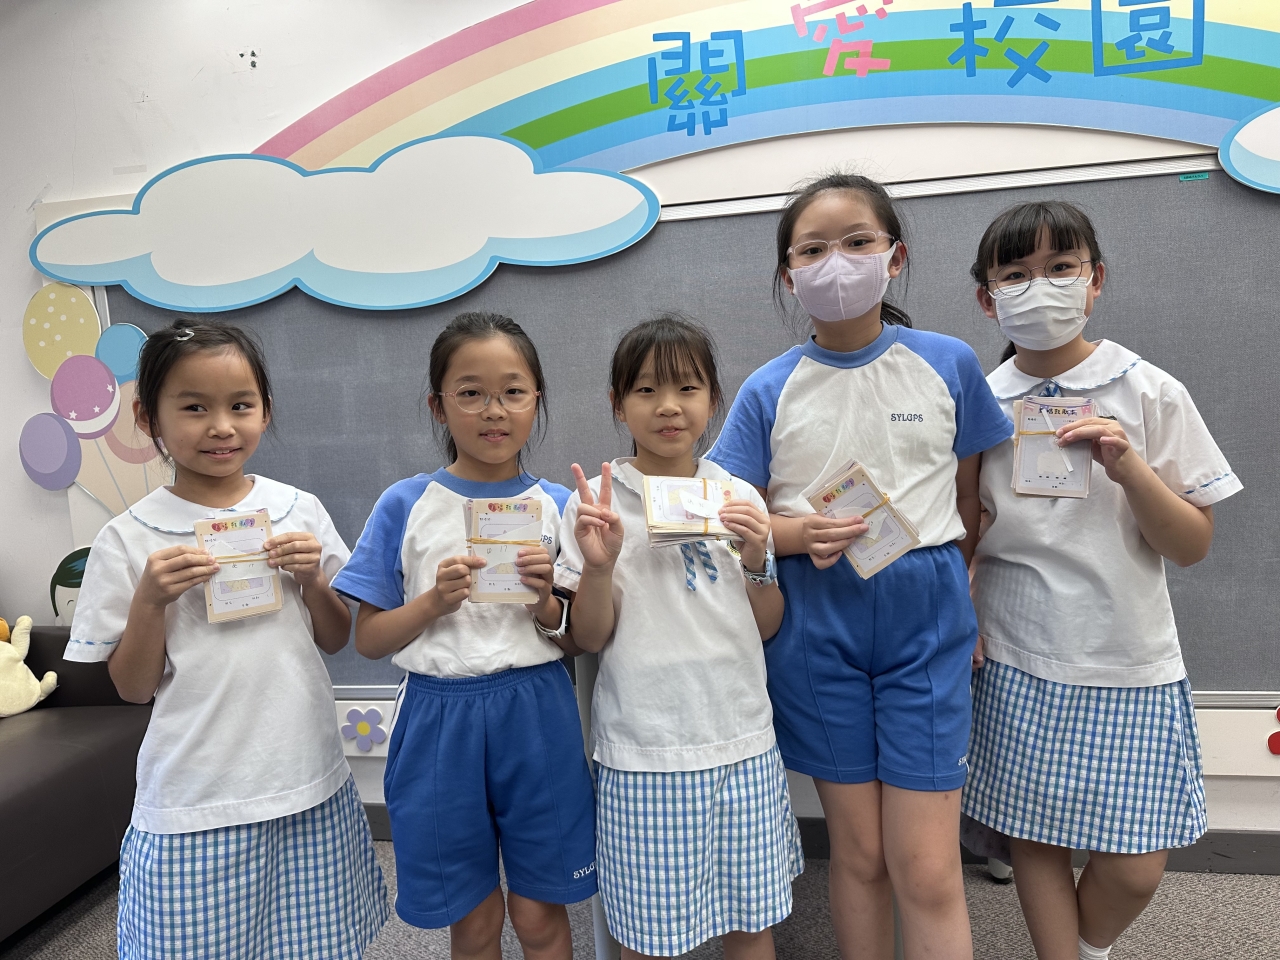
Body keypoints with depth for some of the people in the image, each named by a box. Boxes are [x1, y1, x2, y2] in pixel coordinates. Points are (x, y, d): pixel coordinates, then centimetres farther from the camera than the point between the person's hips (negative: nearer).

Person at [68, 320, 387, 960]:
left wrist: (312, 580, -11)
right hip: (197, 805, -1)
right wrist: (149, 599, -16)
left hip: (310, 788, 2)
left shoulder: (300, 512, -1)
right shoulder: (129, 539, -5)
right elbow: (133, 687, 0)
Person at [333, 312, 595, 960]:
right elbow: (368, 639, -1)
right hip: (439, 718, 0)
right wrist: (435, 601, -17)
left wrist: (544, 605, -17)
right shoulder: (405, 505, -3)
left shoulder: (557, 506, -1)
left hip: (536, 716, 0)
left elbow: (580, 642, 3)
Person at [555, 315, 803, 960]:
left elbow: (767, 627, 6)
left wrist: (757, 559, -11)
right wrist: (598, 564, -22)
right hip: (644, 752, -2)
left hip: (742, 743, 3)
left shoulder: (737, 497, 3)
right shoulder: (598, 501, -5)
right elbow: (590, 639, -4)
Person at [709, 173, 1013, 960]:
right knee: (858, 853, 13)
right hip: (819, 626, 1)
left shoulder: (950, 364, 0)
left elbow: (970, 498, 9)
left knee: (929, 869, 2)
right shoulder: (770, 390, -1)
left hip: (926, 622, 0)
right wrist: (801, 533, -19)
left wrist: (969, 609, 9)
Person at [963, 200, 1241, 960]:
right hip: (1020, 666, 1)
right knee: (1036, 840, 9)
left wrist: (1128, 468, -20)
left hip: (1130, 666, 0)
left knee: (1135, 867, 4)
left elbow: (1192, 546, -3)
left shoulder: (1149, 393, -4)